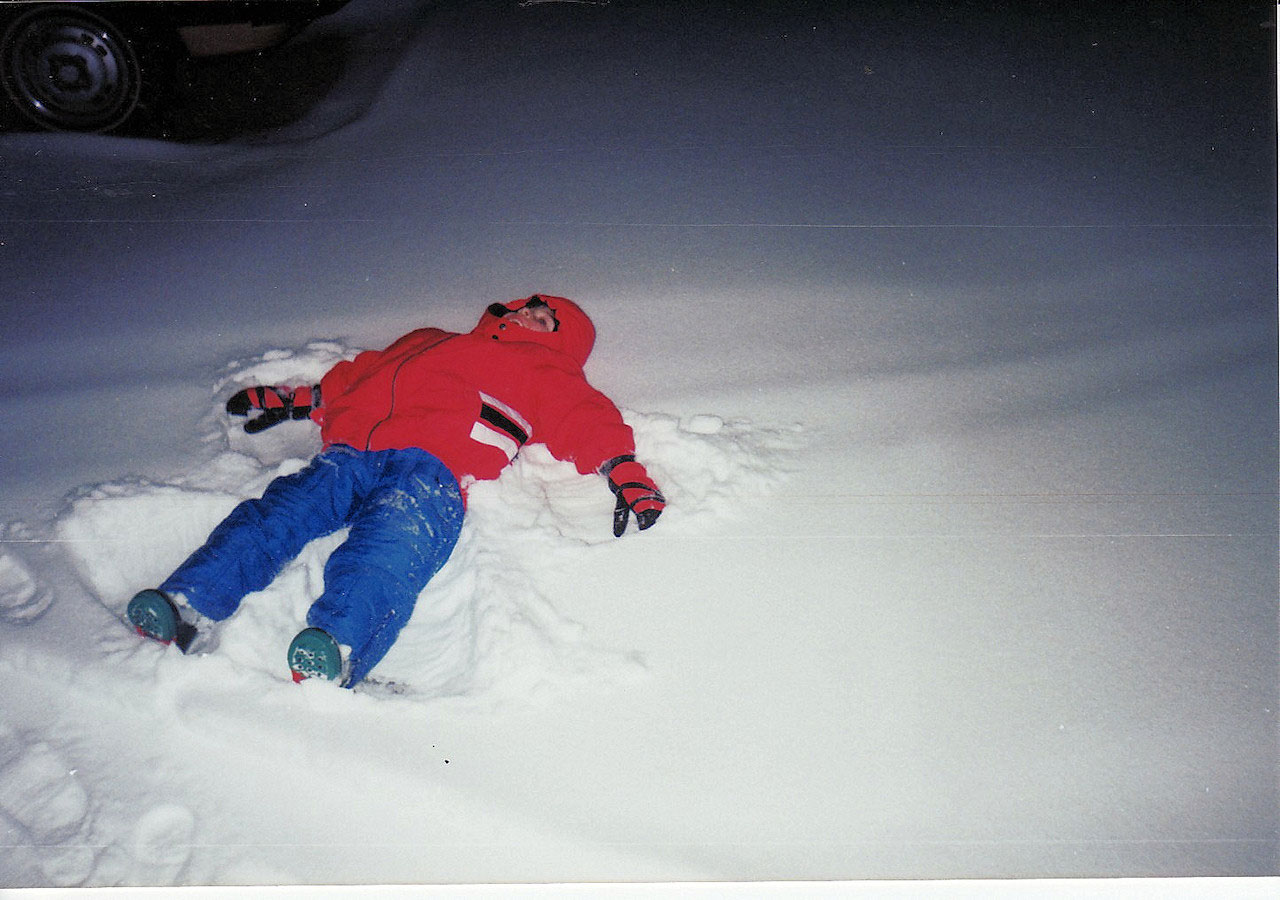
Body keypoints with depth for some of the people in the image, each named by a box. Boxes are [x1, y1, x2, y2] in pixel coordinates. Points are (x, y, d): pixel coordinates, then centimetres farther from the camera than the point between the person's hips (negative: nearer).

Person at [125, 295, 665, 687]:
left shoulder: (544, 369, 31)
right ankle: (188, 606, -39)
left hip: (433, 466, -4)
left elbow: (584, 419, 14)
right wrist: (290, 401, 37)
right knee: (283, 509, -23)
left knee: (390, 543, -35)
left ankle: (334, 646, -58)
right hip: (352, 449, 5)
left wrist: (623, 471, -4)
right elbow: (358, 377, 46)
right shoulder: (427, 342, 43)